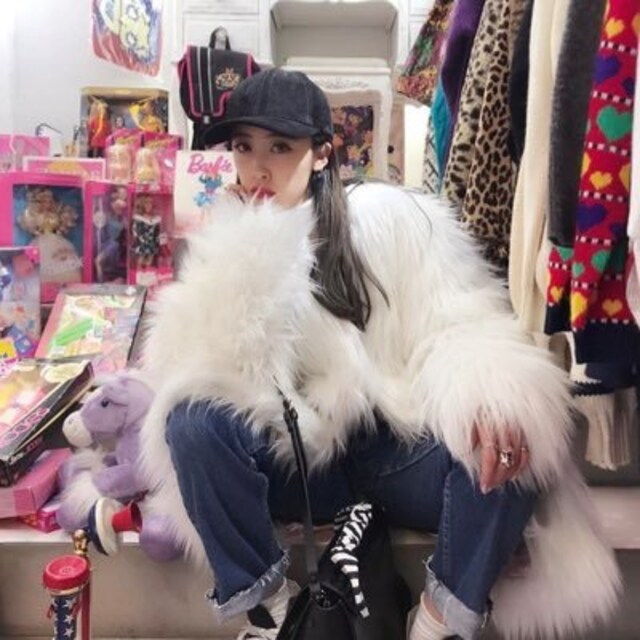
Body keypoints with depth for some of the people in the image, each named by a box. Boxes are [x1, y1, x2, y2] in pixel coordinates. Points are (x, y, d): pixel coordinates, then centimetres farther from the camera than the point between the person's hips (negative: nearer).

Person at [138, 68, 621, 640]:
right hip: (297, 459, 1)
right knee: (193, 422, -25)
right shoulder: (228, 244, 4)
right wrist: (246, 258, -19)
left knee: (506, 438, -27)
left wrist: (493, 397, -32)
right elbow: (188, 363, -8)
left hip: (396, 451, -1)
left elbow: (459, 320, -10)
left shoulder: (388, 216, -1)